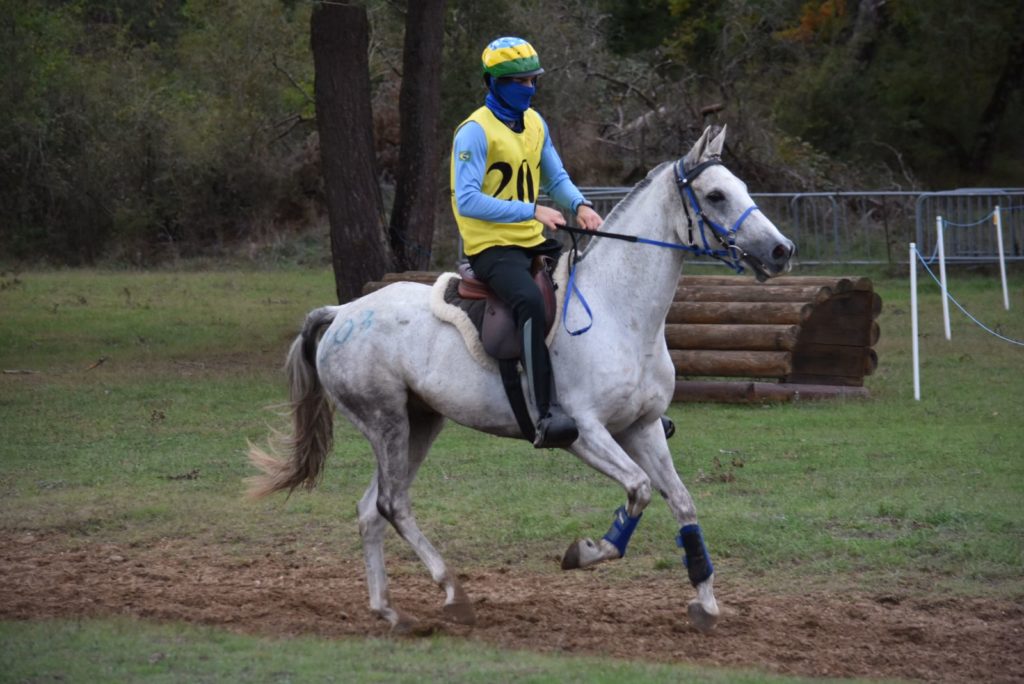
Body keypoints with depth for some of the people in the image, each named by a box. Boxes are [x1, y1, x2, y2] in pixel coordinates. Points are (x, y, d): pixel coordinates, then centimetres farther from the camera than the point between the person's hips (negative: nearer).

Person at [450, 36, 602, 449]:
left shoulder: (535, 123, 12)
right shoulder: (475, 132, -13)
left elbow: (556, 179, 18)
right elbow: (467, 200, -23)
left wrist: (579, 205, -5)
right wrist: (531, 210, -29)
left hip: (535, 243, 9)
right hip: (492, 248, -9)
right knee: (531, 300, -36)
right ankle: (547, 414, -42)